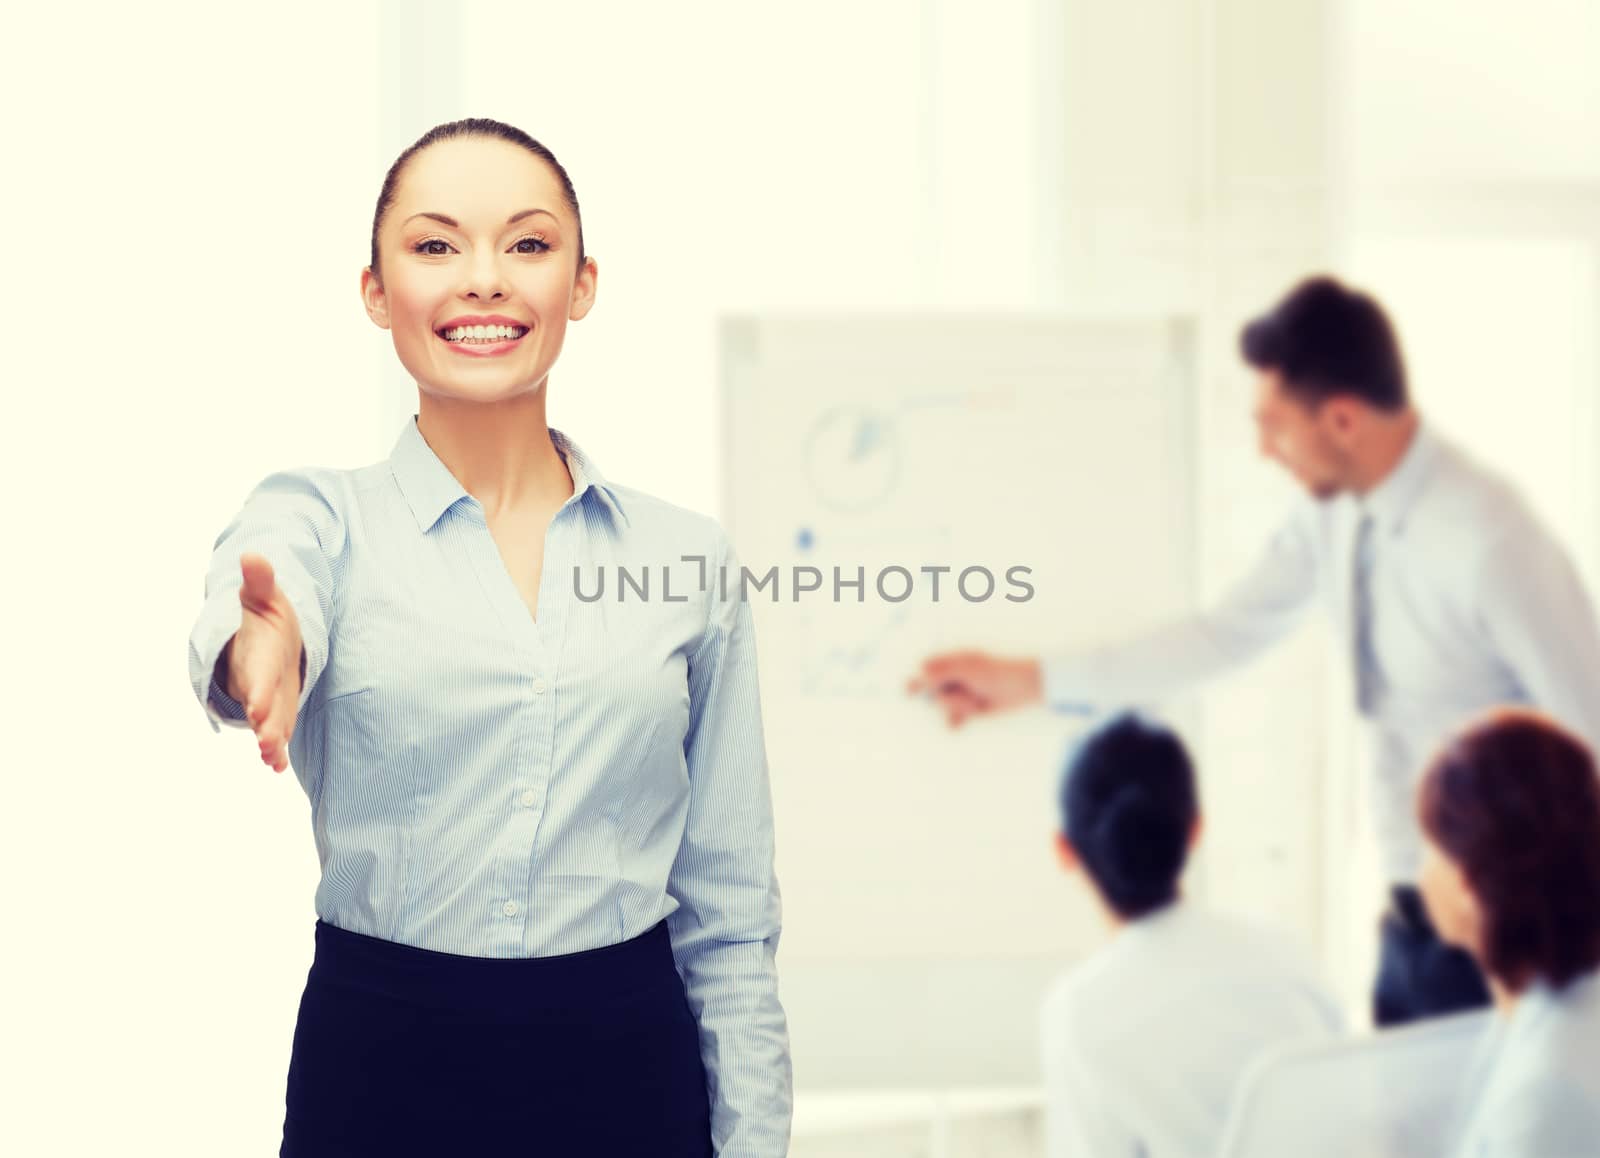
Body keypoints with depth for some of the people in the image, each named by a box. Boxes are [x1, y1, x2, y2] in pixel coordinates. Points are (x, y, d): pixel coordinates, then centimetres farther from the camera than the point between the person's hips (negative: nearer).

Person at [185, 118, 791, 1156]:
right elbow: (257, 599, -26)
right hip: (383, 1068, -1)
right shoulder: (324, 519, 0)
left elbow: (729, 919, 6)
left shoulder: (689, 557, 4)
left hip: (628, 1070, 1)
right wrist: (261, 650, -49)